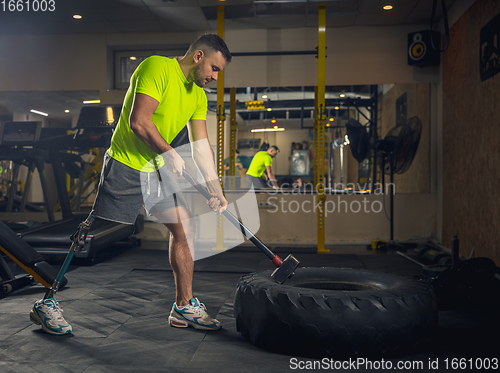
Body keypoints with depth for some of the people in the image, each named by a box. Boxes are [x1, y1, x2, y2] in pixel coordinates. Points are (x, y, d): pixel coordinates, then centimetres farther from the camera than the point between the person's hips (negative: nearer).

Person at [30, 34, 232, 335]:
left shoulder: (198, 95, 11)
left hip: (159, 169, 8)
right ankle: (47, 303, 8)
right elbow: (138, 121, -24)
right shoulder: (157, 67, -15)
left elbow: (201, 145, 9)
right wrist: (169, 153, -14)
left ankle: (185, 307, 15)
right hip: (126, 166, -8)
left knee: (186, 229, 4)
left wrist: (215, 189, 3)